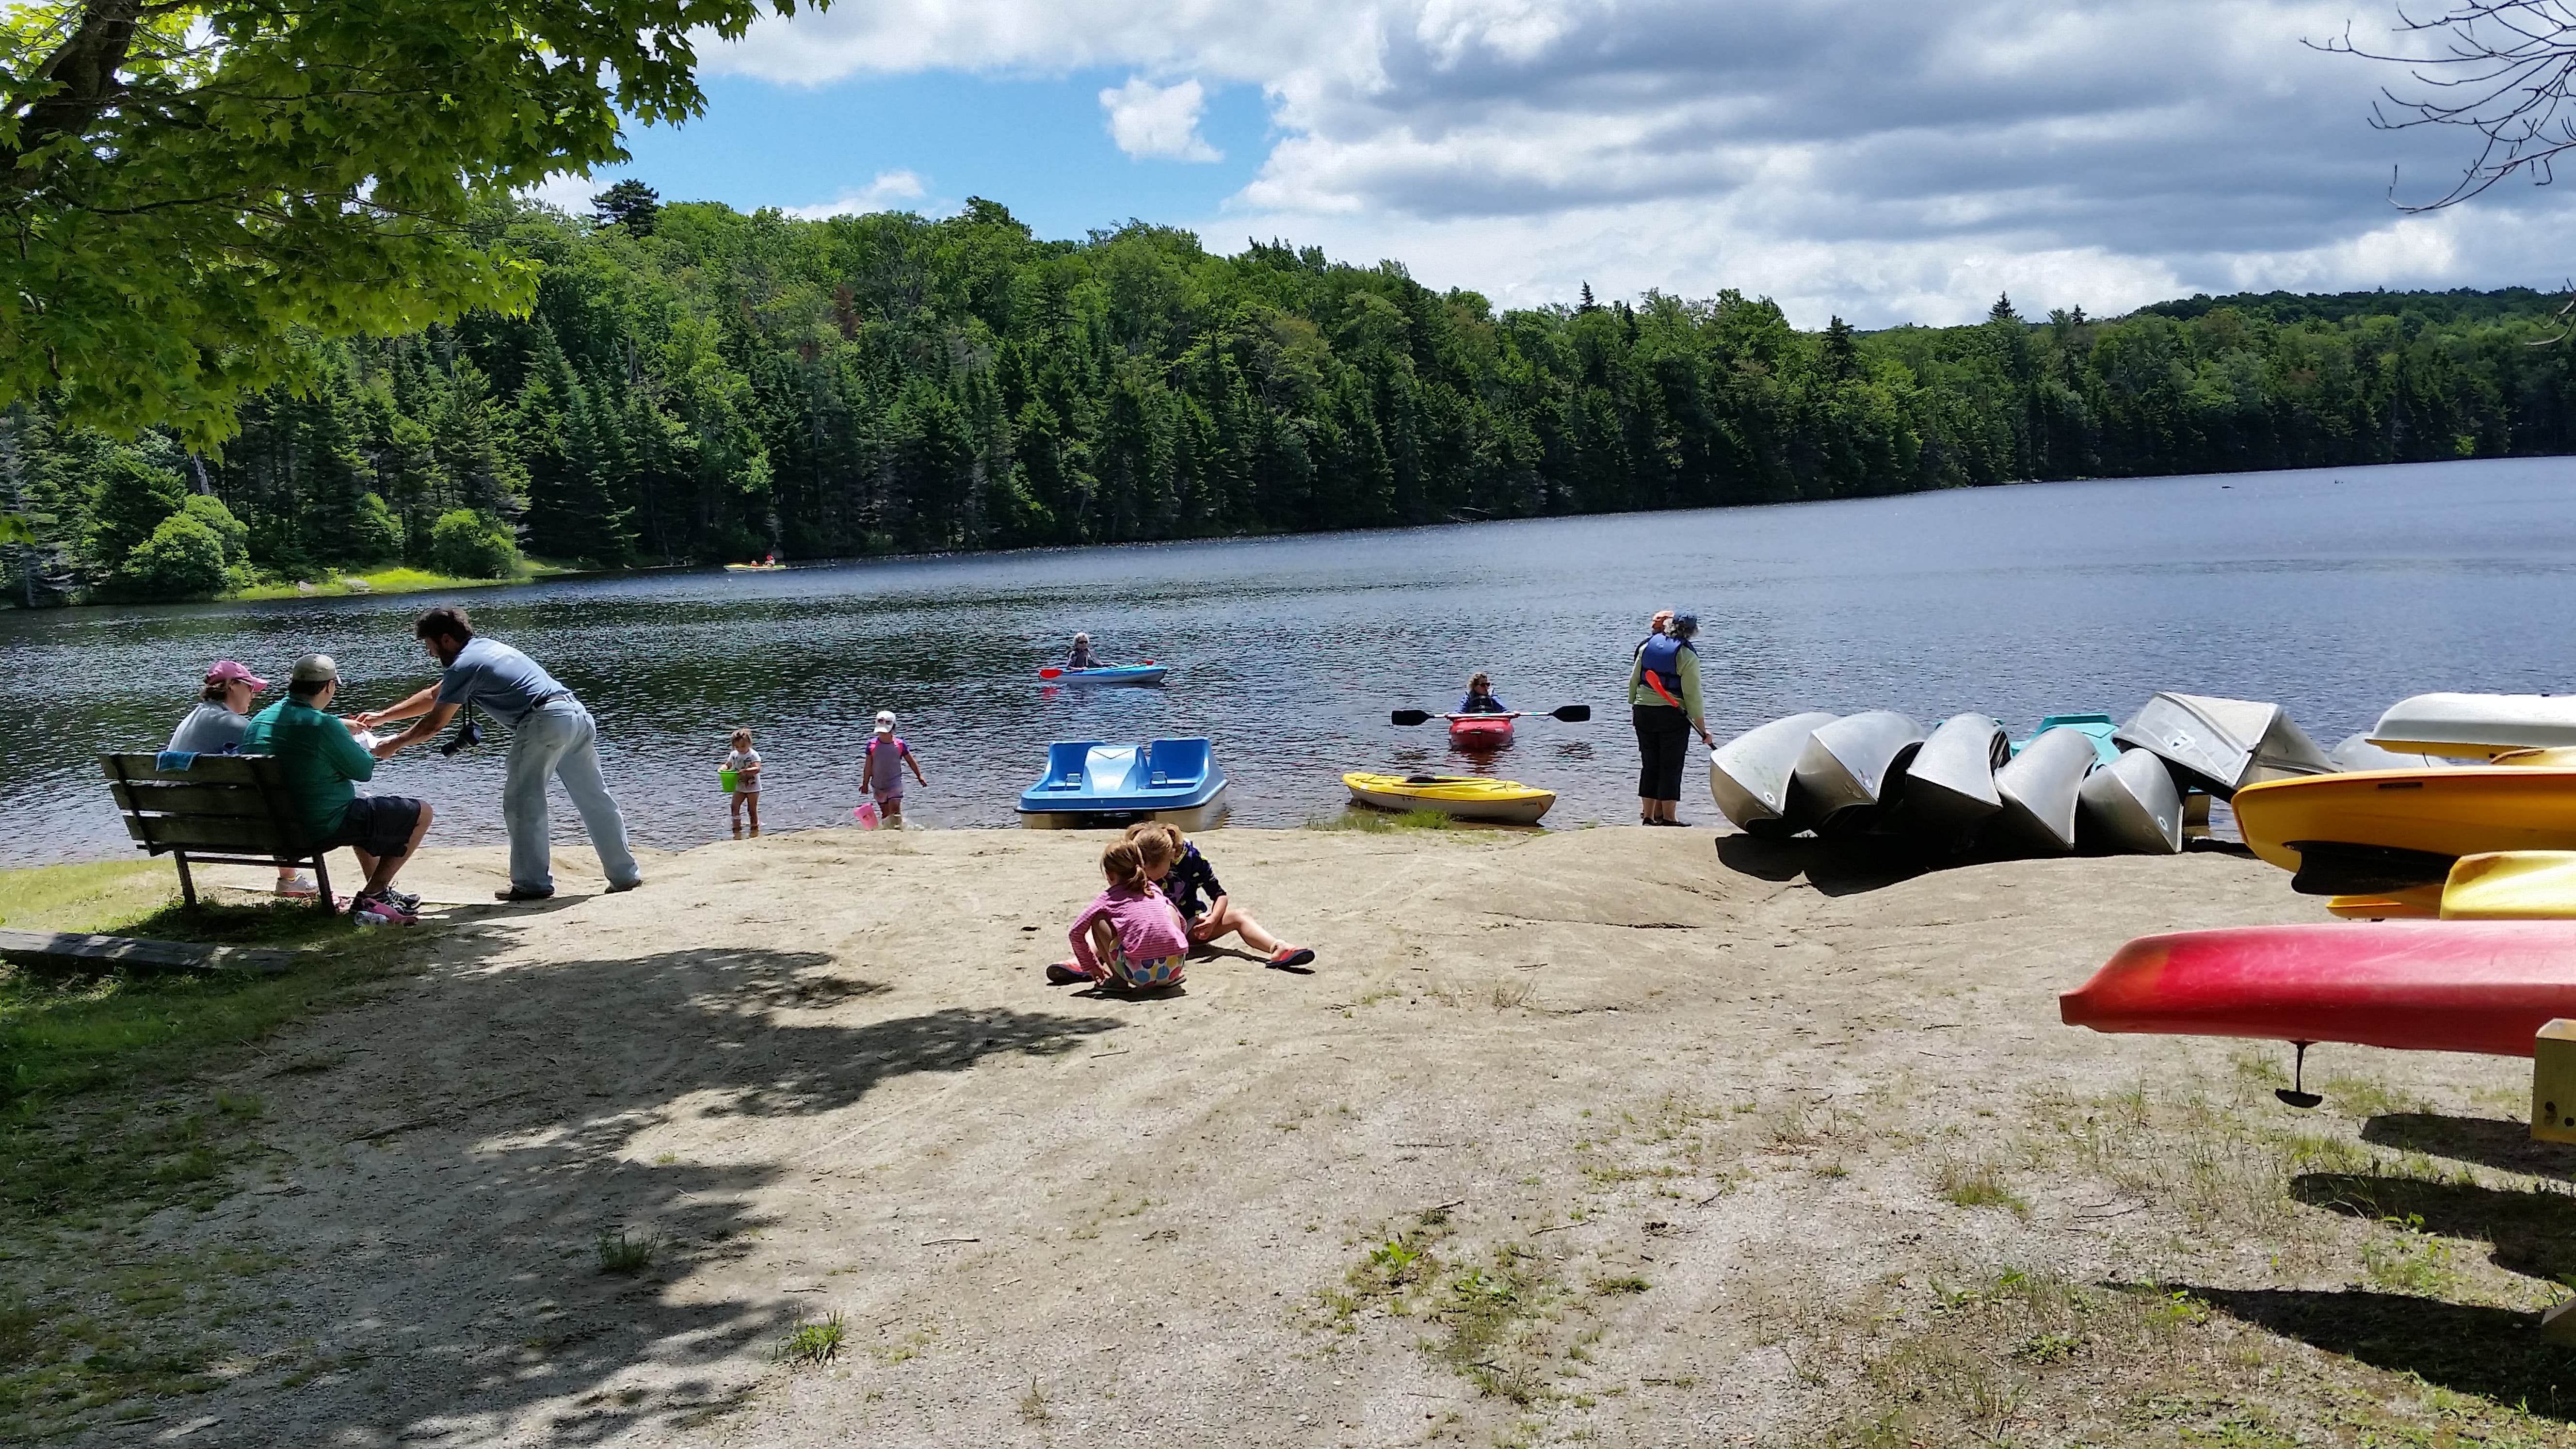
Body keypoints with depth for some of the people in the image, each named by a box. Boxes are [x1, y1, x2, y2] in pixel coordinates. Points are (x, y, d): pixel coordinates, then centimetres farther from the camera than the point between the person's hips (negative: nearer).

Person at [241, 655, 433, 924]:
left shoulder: (258, 720, 3)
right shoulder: (323, 725, -22)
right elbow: (364, 770, -12)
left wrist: (344, 728, 27)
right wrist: (371, 751, 10)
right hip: (326, 827, -9)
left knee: (364, 806, 37)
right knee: (421, 813, 4)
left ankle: (380, 892, 40)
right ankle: (371, 896, 5)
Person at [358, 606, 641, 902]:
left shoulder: (463, 666, -1)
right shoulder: (483, 646, 27)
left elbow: (434, 724, 2)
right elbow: (433, 696, 36)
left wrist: (394, 744, 19)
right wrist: (382, 717, 39)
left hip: (545, 721, -9)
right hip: (578, 713, 9)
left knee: (522, 803, 2)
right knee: (595, 800, 11)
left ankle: (532, 883, 2)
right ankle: (626, 875, 15)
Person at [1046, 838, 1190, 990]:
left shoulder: (1109, 898, 11)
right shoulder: (1155, 890, 21)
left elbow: (1076, 933, 10)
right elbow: (1181, 922, 32)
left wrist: (1090, 966, 22)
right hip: (1174, 967, 3)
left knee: (1098, 919, 16)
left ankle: (1118, 978, 8)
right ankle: (1169, 978, 23)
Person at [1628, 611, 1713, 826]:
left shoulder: (1647, 646, 6)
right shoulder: (1687, 656, -9)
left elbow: (1634, 680, 11)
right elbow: (1693, 696, -10)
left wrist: (1634, 705, 24)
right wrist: (1703, 730, -6)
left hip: (1643, 712, 5)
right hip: (1673, 716, -5)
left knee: (1649, 766, 11)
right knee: (1670, 768, 3)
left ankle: (1648, 816, 13)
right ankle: (1667, 818, 5)